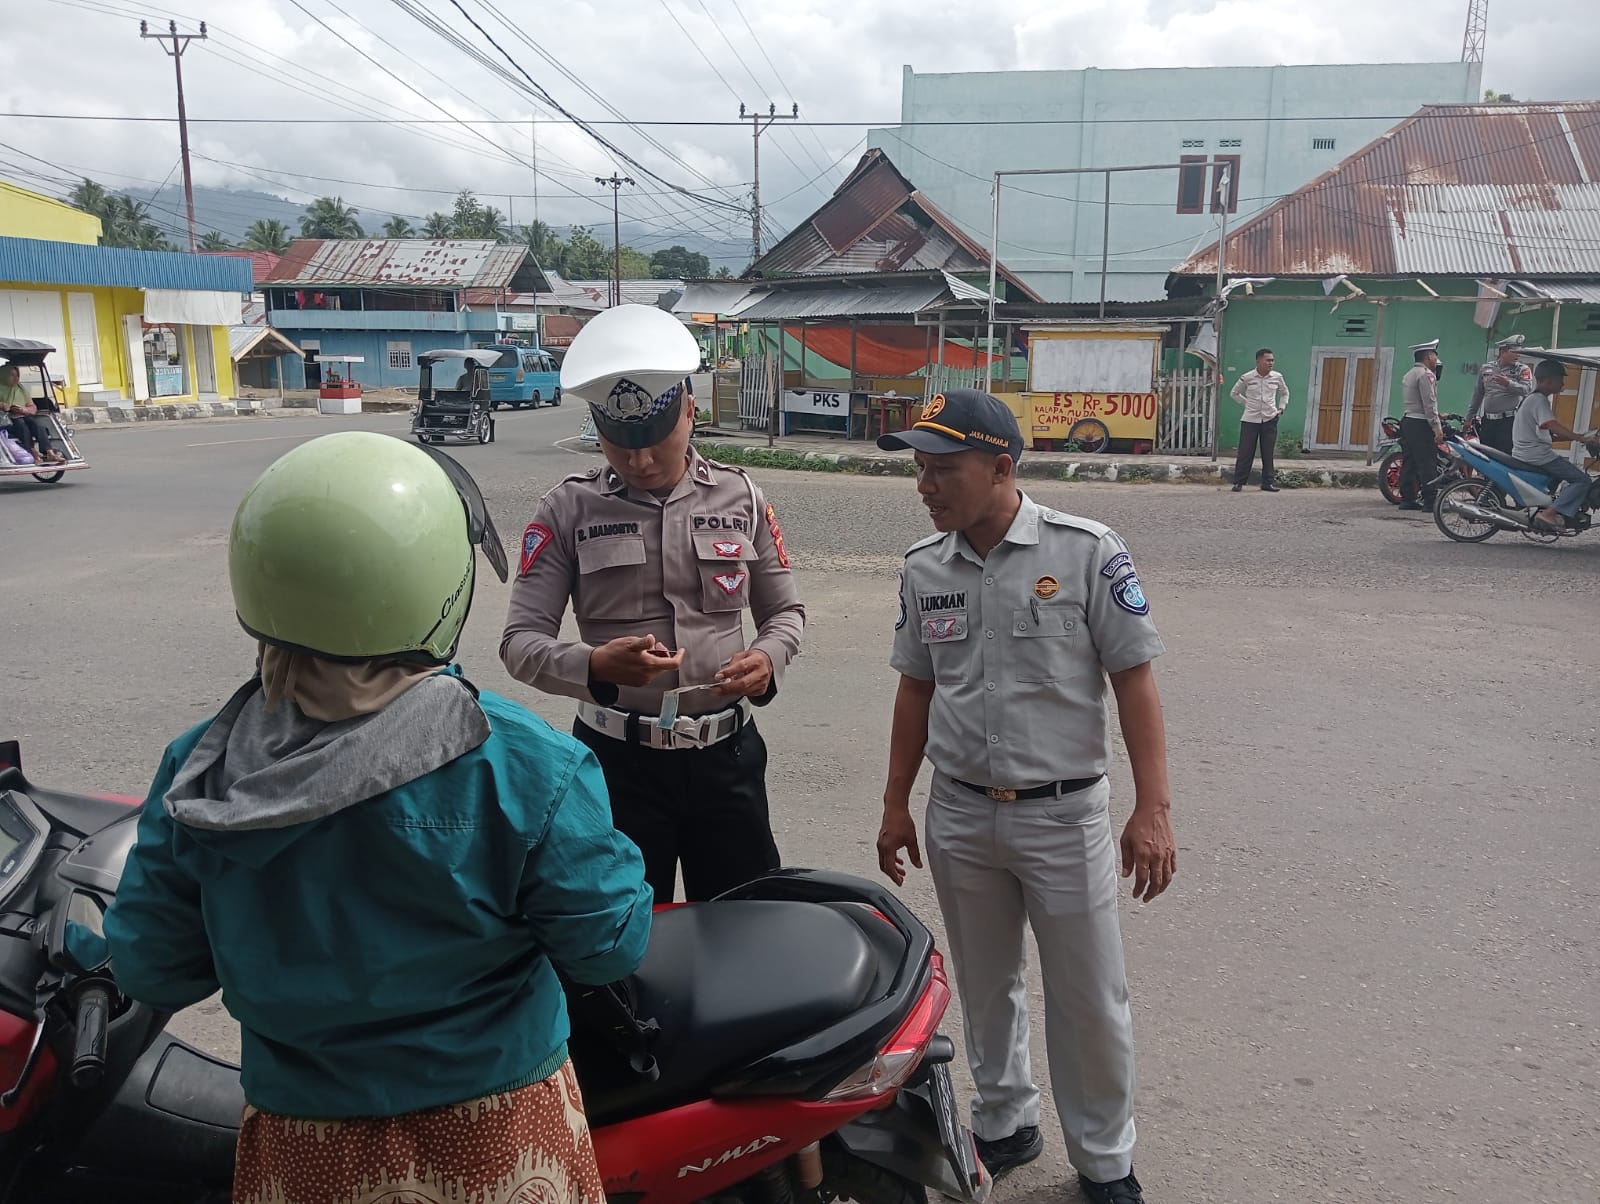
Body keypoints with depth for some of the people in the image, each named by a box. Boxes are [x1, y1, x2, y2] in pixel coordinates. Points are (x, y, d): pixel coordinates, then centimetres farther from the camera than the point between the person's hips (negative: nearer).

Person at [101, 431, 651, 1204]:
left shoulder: (198, 772, -16)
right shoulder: (523, 769, -25)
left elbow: (150, 970, -5)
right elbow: (610, 942, -15)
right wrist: (594, 839, 2)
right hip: (495, 1140, -1)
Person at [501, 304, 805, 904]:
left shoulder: (740, 497, 2)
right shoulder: (569, 510, -4)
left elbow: (785, 611, 10)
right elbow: (520, 640, -7)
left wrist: (767, 658, -12)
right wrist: (595, 665, -27)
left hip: (726, 754, 2)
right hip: (617, 761, -1)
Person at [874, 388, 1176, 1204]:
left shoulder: (1086, 553, -13)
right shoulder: (923, 568, 0)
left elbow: (1134, 681, -10)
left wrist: (1151, 809, -13)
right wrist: (896, 804, 12)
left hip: (1063, 814, -3)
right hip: (959, 815, 4)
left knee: (1089, 1000, 9)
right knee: (986, 986, 19)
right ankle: (1005, 1125, 40)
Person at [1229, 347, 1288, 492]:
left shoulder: (1277, 377, 1)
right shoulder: (1247, 378, -6)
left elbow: (1285, 393, 20)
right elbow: (1234, 393, 10)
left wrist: (1281, 408, 8)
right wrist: (1247, 403, 3)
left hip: (1270, 420, 2)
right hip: (1250, 420, -2)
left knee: (1268, 453, 5)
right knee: (1245, 452, -2)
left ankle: (1268, 482, 11)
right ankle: (1239, 482, 4)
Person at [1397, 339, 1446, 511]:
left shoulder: (1408, 375, 19)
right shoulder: (1426, 374, -10)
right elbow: (1429, 403, -17)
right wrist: (1437, 428, -18)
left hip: (1406, 421, 9)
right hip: (1421, 424, -9)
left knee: (1408, 463, 8)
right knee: (1428, 464, -9)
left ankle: (1407, 499, 9)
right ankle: (1430, 501, -10)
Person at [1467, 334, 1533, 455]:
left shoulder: (1522, 369, 2)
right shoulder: (1485, 368, 13)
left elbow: (1527, 389, -13)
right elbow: (1477, 394, 19)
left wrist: (1508, 384, -30)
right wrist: (1469, 417, 18)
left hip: (1509, 421, -4)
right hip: (1487, 421, 4)